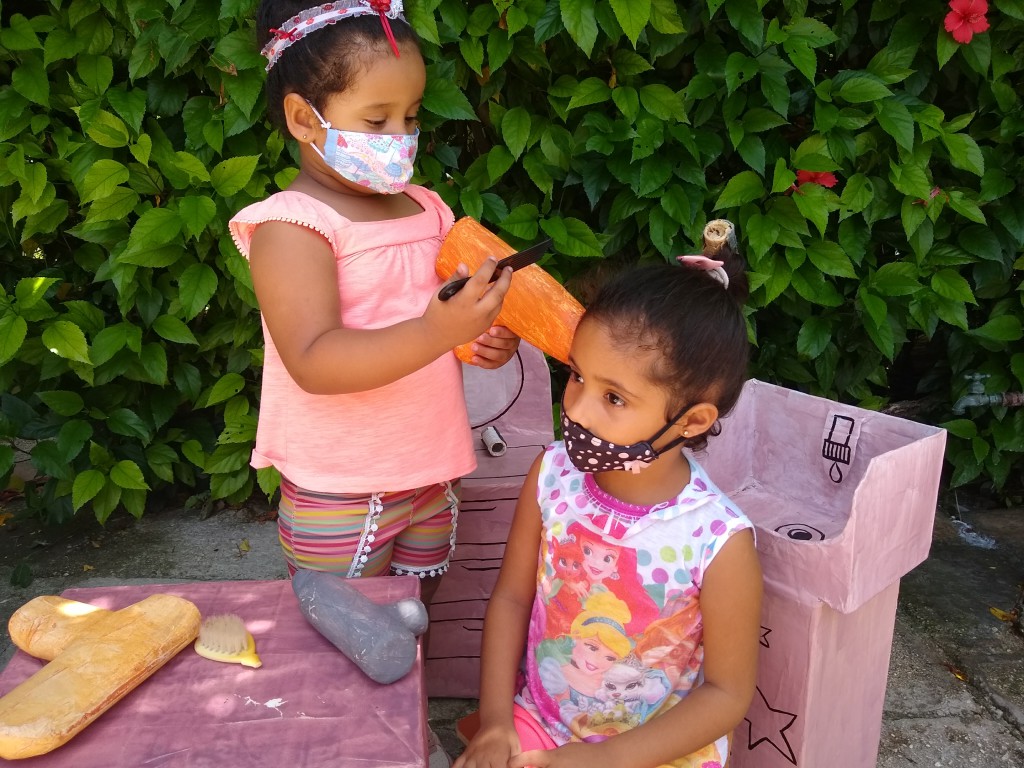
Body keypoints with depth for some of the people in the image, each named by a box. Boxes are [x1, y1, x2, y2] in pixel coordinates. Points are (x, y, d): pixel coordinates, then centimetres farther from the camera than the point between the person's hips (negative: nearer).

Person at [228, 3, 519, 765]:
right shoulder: (292, 225, -16)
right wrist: (440, 330, -39)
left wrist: (489, 338, -7)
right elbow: (314, 362, -28)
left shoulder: (424, 210, 5)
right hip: (339, 493, -6)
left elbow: (446, 315, 17)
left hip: (429, 471, 7)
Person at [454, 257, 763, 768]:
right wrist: (496, 718, -9)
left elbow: (727, 692, -13)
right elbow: (511, 597, -2)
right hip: (537, 726, 2)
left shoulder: (720, 543, -24)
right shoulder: (552, 476, -15)